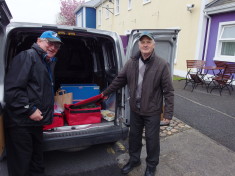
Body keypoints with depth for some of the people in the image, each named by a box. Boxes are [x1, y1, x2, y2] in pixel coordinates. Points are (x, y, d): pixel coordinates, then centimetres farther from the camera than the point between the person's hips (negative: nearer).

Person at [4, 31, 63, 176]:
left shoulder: (48, 63, 16)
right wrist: (30, 110, -21)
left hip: (35, 121, 9)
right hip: (21, 122, -9)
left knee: (36, 161, 21)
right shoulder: (27, 56, -12)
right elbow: (12, 89, -22)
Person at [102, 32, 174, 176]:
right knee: (134, 136, 20)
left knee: (152, 139, 12)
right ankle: (134, 159, 45)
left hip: (152, 111, -4)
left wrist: (168, 112, -14)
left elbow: (168, 91, -12)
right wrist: (106, 92, 18)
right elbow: (119, 80, 11)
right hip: (135, 109, 4)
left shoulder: (162, 65, -14)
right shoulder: (131, 63, -1)